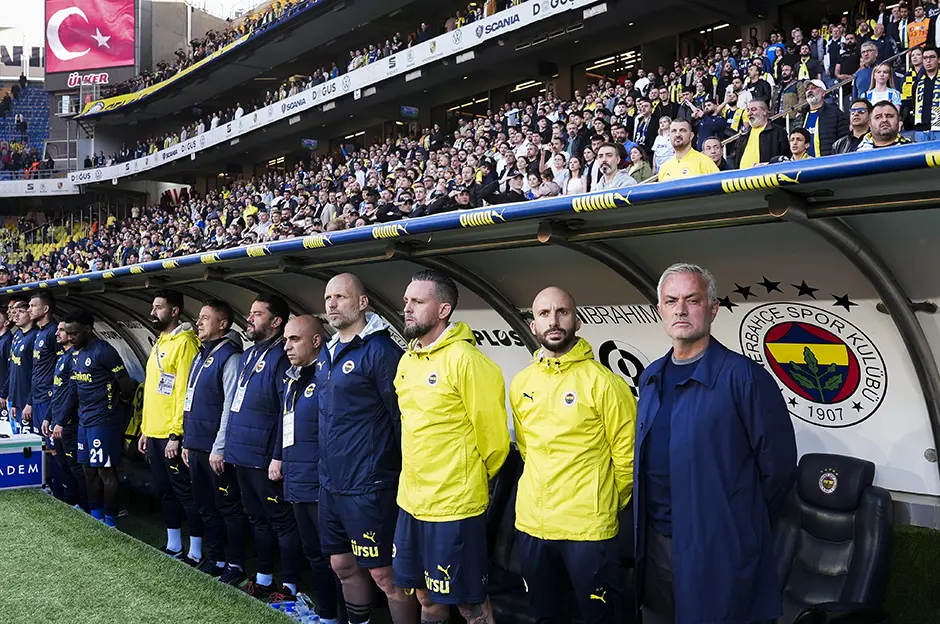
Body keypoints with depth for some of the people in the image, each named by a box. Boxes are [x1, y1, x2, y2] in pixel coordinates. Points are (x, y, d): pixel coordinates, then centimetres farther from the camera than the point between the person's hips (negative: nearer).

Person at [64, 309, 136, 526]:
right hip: (84, 420, 9)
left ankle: (110, 522, 7)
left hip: (104, 421, -9)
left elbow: (127, 388, -14)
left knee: (105, 471, -2)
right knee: (89, 470, 15)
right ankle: (95, 518, 26)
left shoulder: (104, 352, -15)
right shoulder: (75, 353, 12)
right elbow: (74, 388, 19)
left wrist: (112, 402, 4)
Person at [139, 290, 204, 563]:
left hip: (172, 435, -9)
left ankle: (195, 553, 5)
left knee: (185, 492, -2)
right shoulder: (159, 343, 16)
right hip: (153, 433, 9)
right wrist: (145, 430, 18)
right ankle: (173, 546, 27)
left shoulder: (184, 343, -13)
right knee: (165, 491, 16)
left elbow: (185, 392, -18)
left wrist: (176, 434, -21)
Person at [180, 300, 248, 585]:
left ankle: (235, 566, 10)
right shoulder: (200, 356, 15)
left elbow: (230, 407, -18)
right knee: (206, 507, 16)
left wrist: (219, 449, -19)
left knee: (228, 508, 1)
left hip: (216, 451, -9)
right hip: (196, 446, 9)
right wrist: (187, 441, 17)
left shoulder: (230, 357, -14)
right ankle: (214, 560, 27)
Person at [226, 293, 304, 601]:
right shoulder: (248, 355, 14)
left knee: (282, 522, 1)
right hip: (241, 455, 9)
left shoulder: (281, 358, -14)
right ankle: (263, 578, 30)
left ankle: (290, 586, 10)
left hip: (264, 459, -9)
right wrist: (230, 445, 17)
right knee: (258, 519, 18)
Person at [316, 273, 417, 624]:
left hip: (367, 488, -8)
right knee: (343, 566, 19)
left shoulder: (380, 351, -14)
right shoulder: (327, 353, 12)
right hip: (330, 484, 9)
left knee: (384, 574, 0)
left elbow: (402, 418, -15)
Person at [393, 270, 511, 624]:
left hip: (455, 506, -8)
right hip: (411, 501, 8)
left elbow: (493, 436, -14)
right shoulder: (407, 359, 7)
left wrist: (474, 482, 0)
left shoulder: (465, 360, -18)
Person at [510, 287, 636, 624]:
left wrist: (608, 507, 3)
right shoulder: (520, 384, 5)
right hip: (531, 524, 5)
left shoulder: (603, 382, -12)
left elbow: (626, 456, -7)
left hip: (588, 529, -5)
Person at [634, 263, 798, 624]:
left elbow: (778, 464, -10)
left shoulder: (743, 376, -13)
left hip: (720, 551, -6)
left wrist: (743, 524, 0)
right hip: (654, 543, 6)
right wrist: (647, 525, 16)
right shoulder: (650, 379, 9)